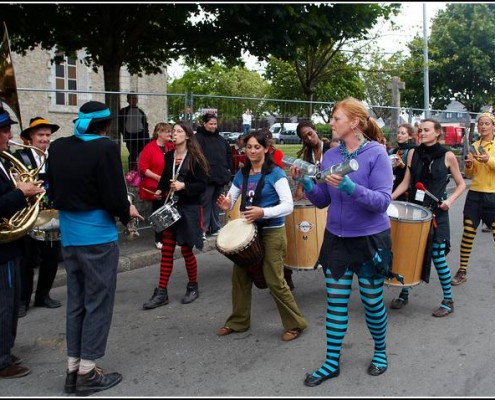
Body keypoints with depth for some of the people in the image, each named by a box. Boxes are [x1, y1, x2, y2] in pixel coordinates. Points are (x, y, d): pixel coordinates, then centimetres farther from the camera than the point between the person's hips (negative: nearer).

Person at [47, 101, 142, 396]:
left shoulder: (57, 147, 4)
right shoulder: (105, 148, -16)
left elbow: (53, 191, 9)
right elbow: (115, 199, -19)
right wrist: (127, 212, 1)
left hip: (69, 236, 7)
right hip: (98, 237, -7)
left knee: (76, 303, 15)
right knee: (98, 303, 4)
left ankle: (73, 369, 22)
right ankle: (87, 374, 12)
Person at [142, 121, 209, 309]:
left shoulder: (195, 158, -9)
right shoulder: (169, 156, 6)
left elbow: (202, 185, -11)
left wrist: (183, 186, -24)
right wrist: (160, 190, -1)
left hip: (189, 209, -5)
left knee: (186, 250, 5)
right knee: (166, 250, 5)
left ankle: (193, 287, 25)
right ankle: (161, 293, 10)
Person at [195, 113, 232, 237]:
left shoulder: (220, 138, 16)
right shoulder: (199, 137, -6)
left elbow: (229, 153, 24)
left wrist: (228, 168, 15)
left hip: (220, 176, 7)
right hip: (207, 177, -7)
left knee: (217, 203, 13)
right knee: (206, 203, -5)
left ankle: (215, 227, 21)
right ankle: (203, 228, 2)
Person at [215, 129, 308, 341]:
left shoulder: (275, 173, -10)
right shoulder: (242, 174, 7)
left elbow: (288, 206, -18)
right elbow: (231, 199, 11)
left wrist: (263, 212, -30)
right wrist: (226, 205, -13)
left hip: (272, 233, -6)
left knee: (274, 281, -5)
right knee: (240, 277, 9)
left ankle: (295, 324, 11)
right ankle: (238, 321, 26)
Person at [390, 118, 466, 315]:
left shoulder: (447, 156, -4)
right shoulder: (413, 154, 4)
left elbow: (461, 184, 3)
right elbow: (406, 182, 7)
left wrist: (450, 200, -14)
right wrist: (389, 197, -6)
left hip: (436, 212, -3)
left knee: (437, 255, -3)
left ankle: (448, 301, 13)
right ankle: (404, 293, 23)